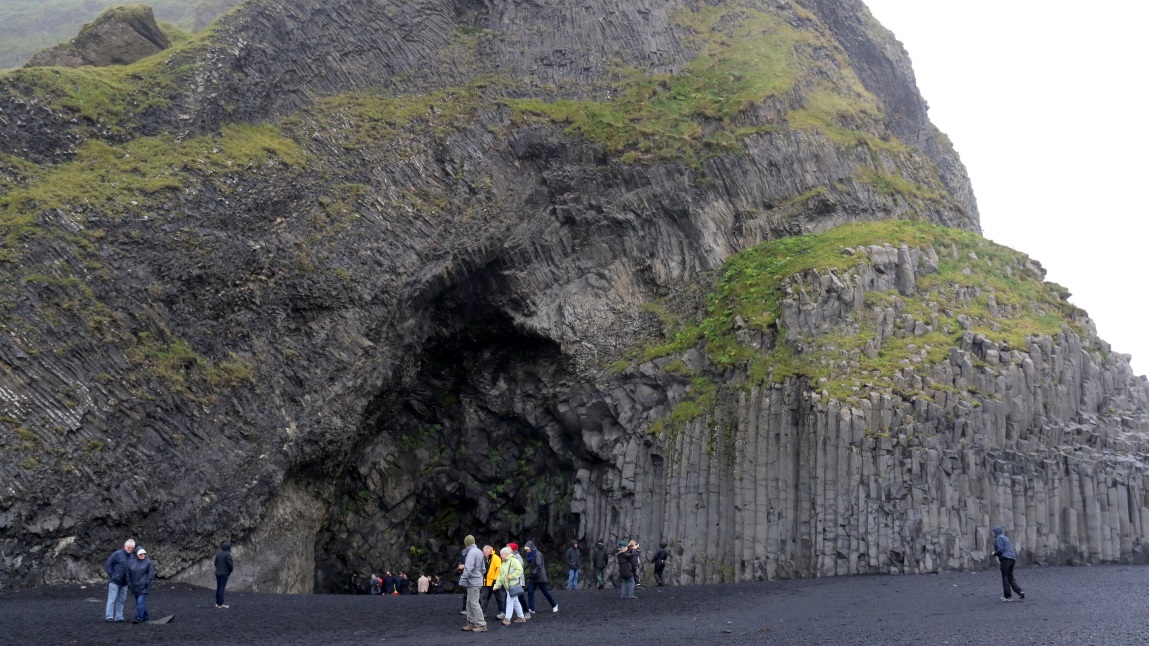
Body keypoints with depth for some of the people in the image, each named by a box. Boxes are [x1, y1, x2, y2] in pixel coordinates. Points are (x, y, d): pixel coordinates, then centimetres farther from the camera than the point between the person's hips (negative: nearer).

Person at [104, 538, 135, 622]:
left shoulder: (132, 557, 9)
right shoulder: (117, 554, -10)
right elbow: (107, 565, -10)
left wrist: (129, 580, 8)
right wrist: (112, 575, -13)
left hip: (124, 583, 6)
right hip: (114, 582, -6)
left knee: (121, 600, 9)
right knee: (112, 599, -4)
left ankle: (119, 616, 16)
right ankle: (109, 617, 0)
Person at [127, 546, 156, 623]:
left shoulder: (148, 562, -4)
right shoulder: (132, 562, 9)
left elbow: (151, 573, -6)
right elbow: (128, 573, 13)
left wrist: (147, 583, -13)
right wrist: (129, 584, 6)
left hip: (144, 587, -5)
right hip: (135, 587, 5)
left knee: (141, 601, -14)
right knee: (139, 602, 10)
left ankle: (139, 618, -13)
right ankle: (146, 617, 22)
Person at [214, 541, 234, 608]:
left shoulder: (218, 554, 6)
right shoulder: (228, 554, -15)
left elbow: (215, 563, 11)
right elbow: (230, 564, -17)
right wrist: (232, 567, 4)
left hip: (218, 573, 6)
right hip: (224, 573, -6)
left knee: (218, 588, 11)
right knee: (222, 588, -5)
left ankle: (217, 603, 15)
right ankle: (221, 604, -5)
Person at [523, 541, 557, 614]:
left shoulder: (538, 554, -15)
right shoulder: (531, 555, 11)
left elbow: (538, 566, -22)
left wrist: (533, 574, -29)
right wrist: (530, 576, 12)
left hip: (540, 577, -8)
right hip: (533, 578, 8)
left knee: (545, 592, 3)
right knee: (530, 592, -4)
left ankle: (554, 605, 20)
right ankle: (531, 609, -5)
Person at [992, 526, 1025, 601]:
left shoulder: (998, 538, -4)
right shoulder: (1006, 538, 22)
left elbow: (1000, 549, -16)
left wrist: (994, 553, 3)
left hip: (1005, 559, -8)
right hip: (1012, 559, 8)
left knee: (1005, 578, 1)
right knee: (1010, 577, 13)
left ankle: (1008, 596, 5)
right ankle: (1020, 592, -3)